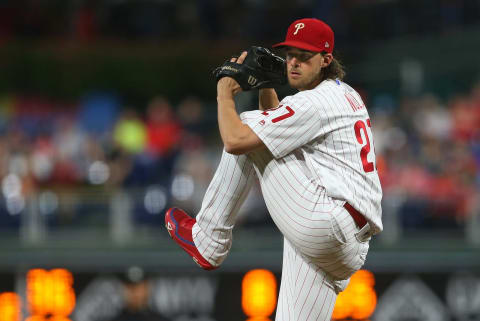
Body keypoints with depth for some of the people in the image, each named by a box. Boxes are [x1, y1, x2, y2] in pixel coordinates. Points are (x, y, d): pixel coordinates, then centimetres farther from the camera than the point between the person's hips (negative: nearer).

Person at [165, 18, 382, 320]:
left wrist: (225, 94, 3)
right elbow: (276, 123, 37)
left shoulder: (316, 102, -9)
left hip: (328, 225, -9)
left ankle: (209, 240, 8)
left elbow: (235, 141, -14)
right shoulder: (345, 94, 21)